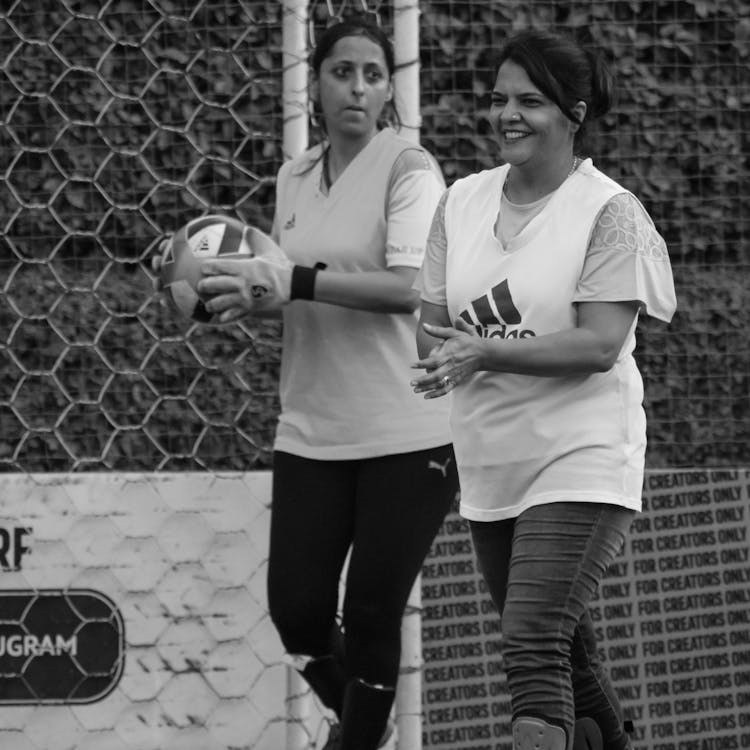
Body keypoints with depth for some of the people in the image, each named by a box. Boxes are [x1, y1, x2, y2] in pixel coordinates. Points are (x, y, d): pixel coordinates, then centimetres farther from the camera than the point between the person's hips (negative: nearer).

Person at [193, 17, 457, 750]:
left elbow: (409, 284, -21)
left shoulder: (408, 168, -7)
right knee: (296, 609, 0)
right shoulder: (295, 178, 12)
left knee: (371, 615, -3)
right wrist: (244, 288, -1)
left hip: (405, 434, -5)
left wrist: (293, 282, -28)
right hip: (311, 433, 5)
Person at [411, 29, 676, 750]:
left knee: (533, 646, -18)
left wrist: (486, 352, -26)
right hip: (490, 467, 6)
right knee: (565, 653, 16)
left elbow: (600, 344, -17)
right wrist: (441, 354, -14)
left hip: (581, 463, -6)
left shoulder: (608, 212, -10)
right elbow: (432, 325, 10)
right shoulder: (461, 202, 8)